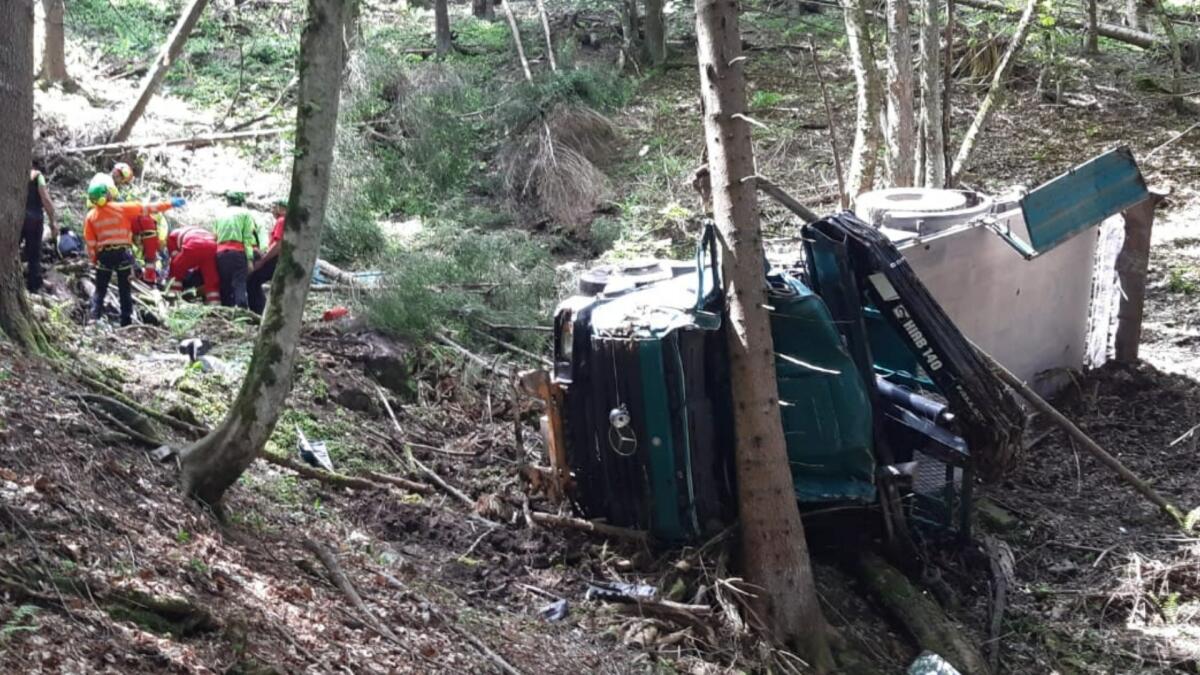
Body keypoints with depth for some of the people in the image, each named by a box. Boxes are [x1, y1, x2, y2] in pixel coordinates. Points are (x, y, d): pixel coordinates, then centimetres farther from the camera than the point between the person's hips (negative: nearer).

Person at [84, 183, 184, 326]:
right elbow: (146, 208, -2)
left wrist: (94, 260, 13)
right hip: (123, 254, -1)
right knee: (125, 290, 8)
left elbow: (90, 243, 0)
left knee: (100, 290, 11)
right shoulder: (121, 208, -6)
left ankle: (94, 318, -2)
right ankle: (126, 322, 7)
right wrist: (170, 204, 3)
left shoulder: (90, 217, 0)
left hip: (104, 256, 1)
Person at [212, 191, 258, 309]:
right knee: (240, 285, -11)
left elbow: (215, 236, 15)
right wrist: (250, 258, -6)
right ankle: (242, 309, -25)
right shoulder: (244, 214, 10)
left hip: (220, 252, 4)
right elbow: (247, 238, -1)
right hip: (237, 251, -4)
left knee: (225, 286, 7)